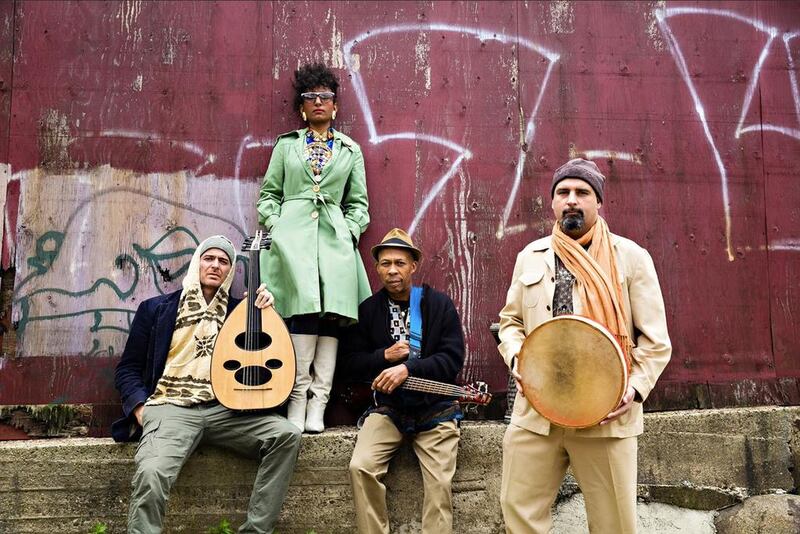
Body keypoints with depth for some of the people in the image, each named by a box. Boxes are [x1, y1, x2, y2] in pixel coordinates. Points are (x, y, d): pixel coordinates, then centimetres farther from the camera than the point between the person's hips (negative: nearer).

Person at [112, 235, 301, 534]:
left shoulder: (239, 311, 18)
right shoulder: (156, 309, 13)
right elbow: (128, 368, 13)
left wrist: (263, 313, 5)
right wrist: (142, 410, -5)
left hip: (226, 409, 3)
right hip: (171, 408, -2)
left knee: (287, 435, -21)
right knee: (152, 473, -34)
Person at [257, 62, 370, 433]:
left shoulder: (350, 150, 18)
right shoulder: (286, 144, 17)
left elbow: (358, 203, 16)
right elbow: (268, 194, 14)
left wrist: (350, 233, 1)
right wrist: (275, 227, -1)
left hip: (335, 238, 2)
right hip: (293, 236, -1)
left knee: (331, 317, -8)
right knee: (307, 312, -17)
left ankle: (317, 406, -6)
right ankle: (298, 399, -11)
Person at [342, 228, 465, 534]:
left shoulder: (440, 305, 1)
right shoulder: (367, 310, 7)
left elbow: (453, 360, -5)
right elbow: (351, 363, 8)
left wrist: (408, 368, -17)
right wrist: (384, 356, -10)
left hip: (435, 408, -1)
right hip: (387, 408, 2)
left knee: (439, 483, -15)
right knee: (360, 467, -19)